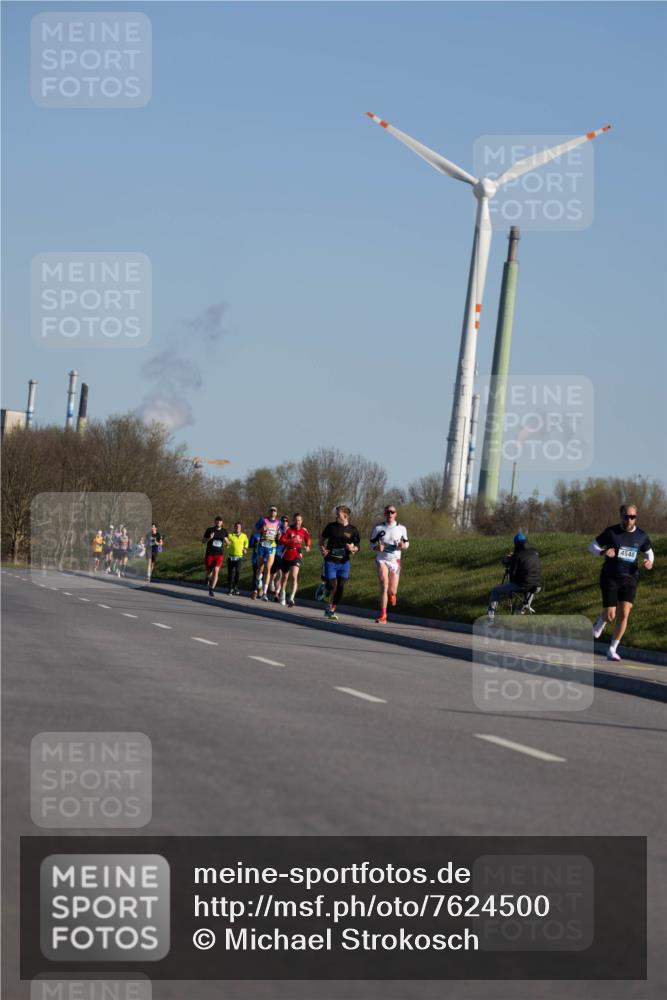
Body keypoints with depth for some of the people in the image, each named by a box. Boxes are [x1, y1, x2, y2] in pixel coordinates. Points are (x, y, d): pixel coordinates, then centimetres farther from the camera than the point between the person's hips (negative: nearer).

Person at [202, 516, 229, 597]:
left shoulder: (224, 531, 3)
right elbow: (203, 540, 2)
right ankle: (207, 578, 47)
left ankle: (211, 590, -12)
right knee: (209, 571, 9)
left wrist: (226, 540, -11)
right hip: (210, 554, 0)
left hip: (220, 554, 0)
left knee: (216, 571, -15)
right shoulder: (209, 530, -2)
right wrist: (209, 538, -18)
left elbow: (227, 543, 14)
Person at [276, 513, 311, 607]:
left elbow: (308, 539, 19)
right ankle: (282, 593, 42)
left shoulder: (304, 531, -1)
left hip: (297, 556, 0)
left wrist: (307, 546, 0)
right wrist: (292, 541, -29)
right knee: (284, 577, 16)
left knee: (294, 576, -19)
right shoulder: (288, 529, -9)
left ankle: (291, 598, -22)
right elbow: (281, 541, -17)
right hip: (286, 556, 0)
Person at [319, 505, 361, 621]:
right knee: (332, 586, -9)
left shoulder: (352, 530, 0)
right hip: (330, 561, -1)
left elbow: (357, 546, 7)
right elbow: (322, 540, 11)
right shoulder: (331, 526, 0)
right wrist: (322, 550, -8)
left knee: (340, 588, -2)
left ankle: (332, 611, 10)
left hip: (344, 562, 1)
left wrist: (352, 549, -16)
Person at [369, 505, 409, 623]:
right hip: (381, 560, -1)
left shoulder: (401, 528, 4)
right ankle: (383, 616, -16)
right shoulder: (378, 528, 1)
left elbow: (406, 543, 14)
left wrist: (403, 546, -10)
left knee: (392, 591, 1)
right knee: (384, 586, -17)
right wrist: (377, 548, -15)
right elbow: (372, 543, 8)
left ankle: (392, 594, 42)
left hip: (395, 560, 1)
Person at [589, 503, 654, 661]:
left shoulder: (641, 536, 2)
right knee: (610, 615, -7)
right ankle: (601, 620, 32)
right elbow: (592, 546, 2)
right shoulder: (611, 532, -6)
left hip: (630, 578, 2)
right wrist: (603, 552, -20)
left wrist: (650, 561, -6)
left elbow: (649, 552, 18)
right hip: (610, 578, -2)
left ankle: (612, 650, 0)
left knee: (624, 614, -11)